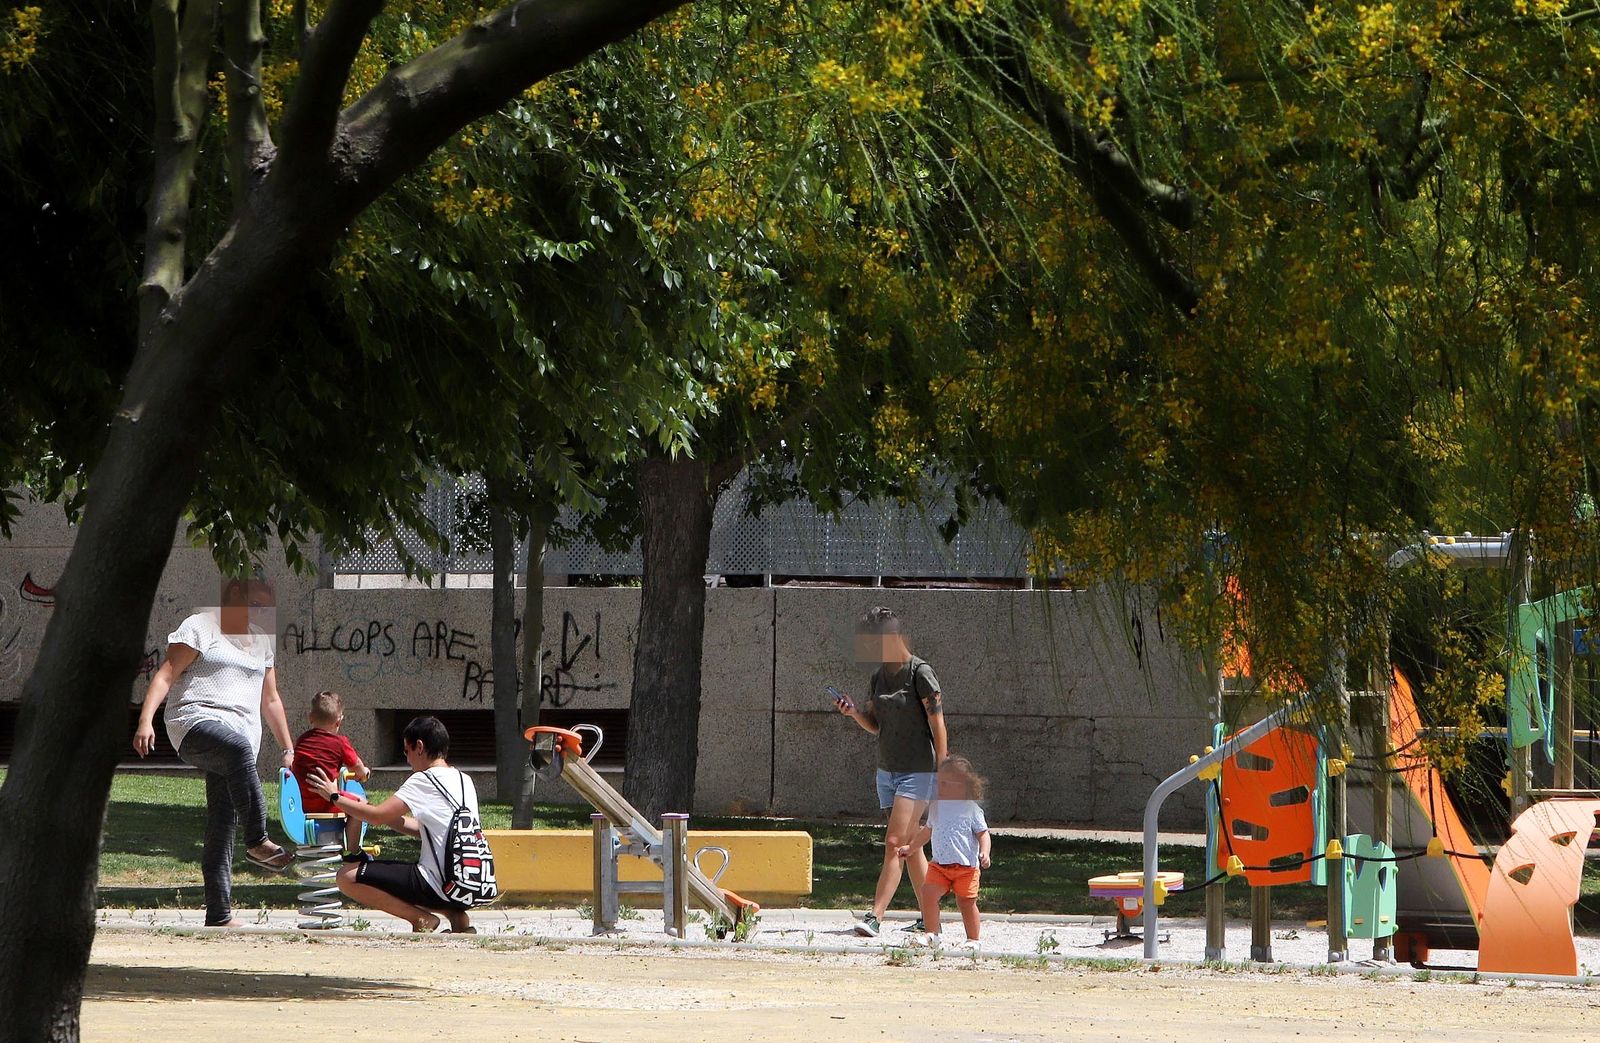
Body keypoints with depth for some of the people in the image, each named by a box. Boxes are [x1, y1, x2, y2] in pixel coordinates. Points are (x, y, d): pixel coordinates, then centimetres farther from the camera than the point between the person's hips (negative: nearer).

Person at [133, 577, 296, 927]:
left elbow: (270, 701, 32)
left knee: (222, 826, -3)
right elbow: (165, 676, -3)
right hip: (196, 722, -6)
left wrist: (288, 749, 28)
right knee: (238, 748, -40)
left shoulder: (261, 640, 26)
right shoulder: (199, 628, 5)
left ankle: (219, 916, -7)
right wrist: (146, 719, -18)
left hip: (243, 733, 6)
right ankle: (257, 842, -41)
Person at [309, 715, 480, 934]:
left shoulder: (423, 780, -9)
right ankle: (457, 916, 10)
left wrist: (335, 797, 4)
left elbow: (377, 816, -11)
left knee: (347, 876, -6)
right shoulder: (464, 781, 15)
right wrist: (367, 808, 20)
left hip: (439, 887, -8)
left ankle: (421, 918, -7)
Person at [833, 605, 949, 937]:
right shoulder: (879, 676, 10)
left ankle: (875, 916, -19)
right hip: (887, 770, 8)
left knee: (895, 843, -14)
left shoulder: (920, 673, -12)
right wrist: (854, 712, -3)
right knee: (911, 847, 10)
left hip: (918, 772, -8)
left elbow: (938, 726, -13)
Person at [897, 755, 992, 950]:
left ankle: (973, 939, 15)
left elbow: (982, 833, -3)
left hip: (966, 866, -4)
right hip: (939, 864, 4)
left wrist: (984, 853, -18)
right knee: (927, 893, -13)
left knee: (966, 902, 1)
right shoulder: (936, 807, 13)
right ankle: (932, 934, -6)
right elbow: (927, 831, 29)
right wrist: (911, 847, 34)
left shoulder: (971, 809, -4)